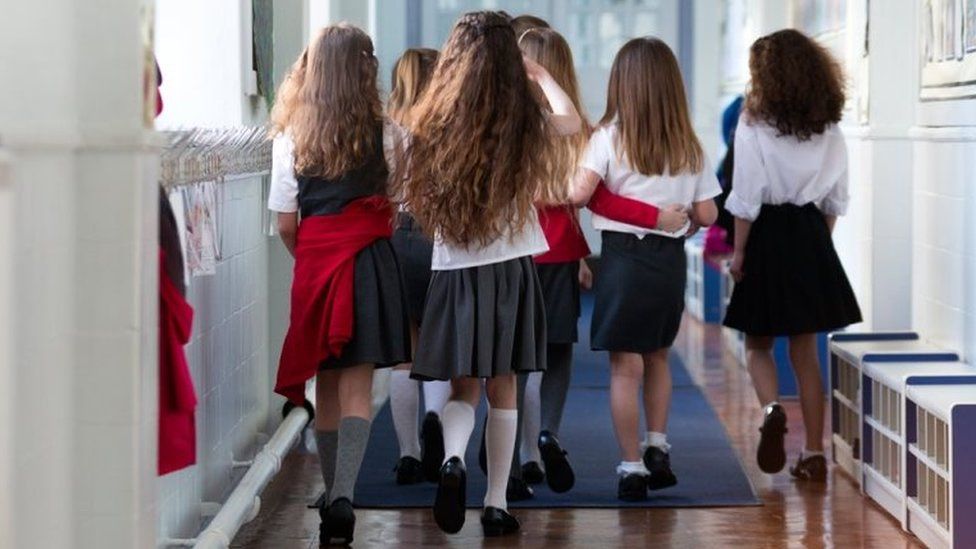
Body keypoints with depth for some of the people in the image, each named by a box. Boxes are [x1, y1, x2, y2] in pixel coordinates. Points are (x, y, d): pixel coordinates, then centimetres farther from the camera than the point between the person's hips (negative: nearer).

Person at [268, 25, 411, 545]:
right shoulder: (383, 131, -2)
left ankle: (332, 492, 22)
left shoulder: (290, 136, 2)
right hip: (370, 262, -2)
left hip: (314, 264, 2)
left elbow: (286, 224, 2)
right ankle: (343, 495, -20)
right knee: (356, 388, -5)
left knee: (326, 386, 14)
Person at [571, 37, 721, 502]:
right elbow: (706, 215, 3)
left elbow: (579, 193, -20)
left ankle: (631, 468, 2)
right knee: (657, 357, 23)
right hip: (671, 259, 4)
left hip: (624, 254, -4)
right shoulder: (689, 145, 4)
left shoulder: (610, 137, -7)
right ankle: (657, 447, 21)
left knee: (626, 366, 1)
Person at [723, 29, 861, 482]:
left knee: (758, 344, 12)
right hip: (812, 238, 4)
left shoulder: (754, 125, -11)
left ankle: (771, 408, -18)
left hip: (768, 237, -4)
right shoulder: (829, 130, 3)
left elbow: (747, 198, -11)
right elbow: (836, 199, 7)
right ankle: (814, 454, 10)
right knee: (805, 351, 10)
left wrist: (739, 250, -2)